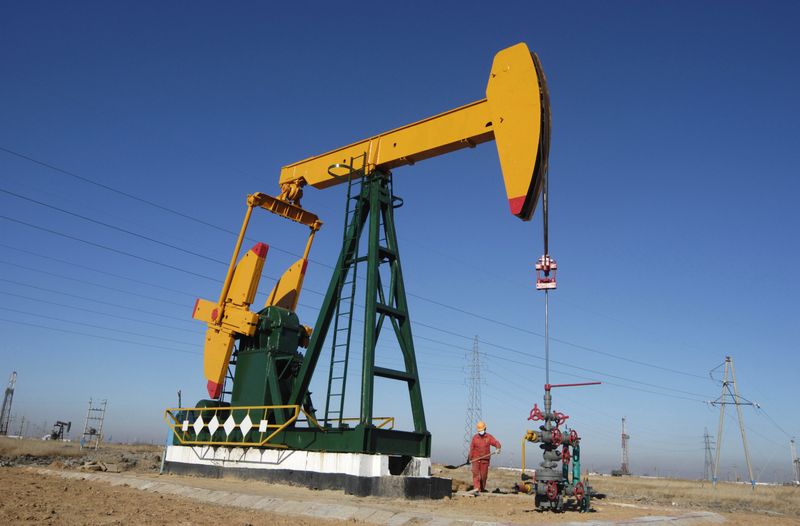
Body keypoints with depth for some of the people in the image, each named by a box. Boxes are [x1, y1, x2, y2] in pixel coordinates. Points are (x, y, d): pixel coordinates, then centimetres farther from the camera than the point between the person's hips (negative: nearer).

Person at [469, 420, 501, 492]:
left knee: (484, 474, 9)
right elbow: (471, 448, 3)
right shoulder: (475, 437, 1)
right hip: (475, 459, -1)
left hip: (485, 459, 1)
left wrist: (498, 448, -30)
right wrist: (470, 459, 4)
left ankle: (482, 488, 27)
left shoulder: (489, 437, 1)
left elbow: (496, 443, -8)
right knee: (475, 473, -12)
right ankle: (476, 488, -15)